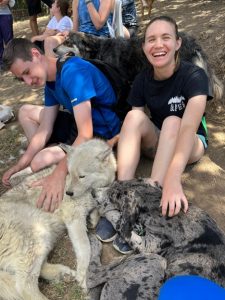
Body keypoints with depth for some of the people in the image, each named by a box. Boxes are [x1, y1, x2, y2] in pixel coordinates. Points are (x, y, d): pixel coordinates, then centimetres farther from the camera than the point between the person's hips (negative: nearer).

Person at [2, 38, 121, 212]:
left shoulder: (73, 72, -28)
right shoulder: (49, 79, 1)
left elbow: (85, 134, -35)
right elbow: (45, 129, -2)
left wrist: (59, 173, -44)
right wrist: (20, 165, -8)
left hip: (102, 134, -9)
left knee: (40, 163, -26)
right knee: (26, 112, 13)